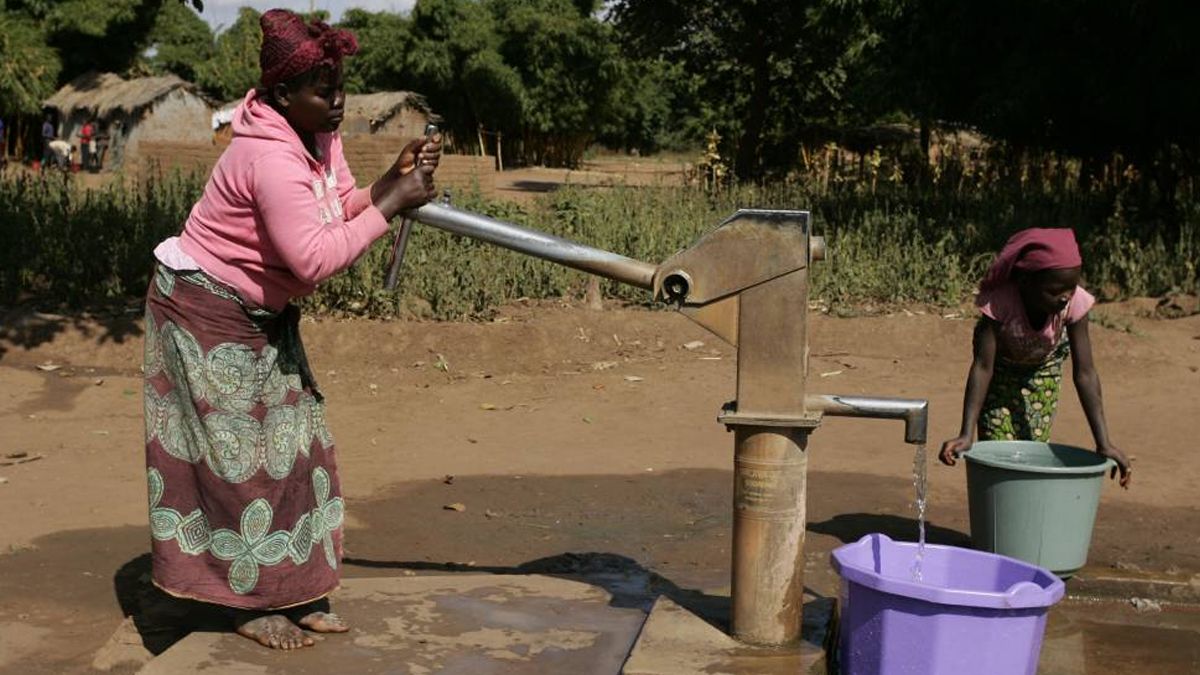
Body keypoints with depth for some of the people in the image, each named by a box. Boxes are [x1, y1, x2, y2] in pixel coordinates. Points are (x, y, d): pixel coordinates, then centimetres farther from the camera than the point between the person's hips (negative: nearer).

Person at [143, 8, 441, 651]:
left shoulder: (319, 134, -1)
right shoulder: (271, 157, -29)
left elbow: (343, 209, 0)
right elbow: (315, 258, -34)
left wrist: (393, 179, -17)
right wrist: (392, 202, -30)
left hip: (263, 313, 9)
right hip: (208, 313, -9)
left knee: (295, 444, 8)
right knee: (241, 455, -2)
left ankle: (291, 592, 18)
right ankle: (250, 603, 11)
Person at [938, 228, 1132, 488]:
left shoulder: (1075, 303, -33)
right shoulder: (998, 301, -39)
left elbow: (1085, 373, -30)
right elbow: (982, 367, -38)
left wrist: (1103, 443, -34)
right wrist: (966, 434, -46)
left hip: (1044, 368, 2)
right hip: (1001, 363, -2)